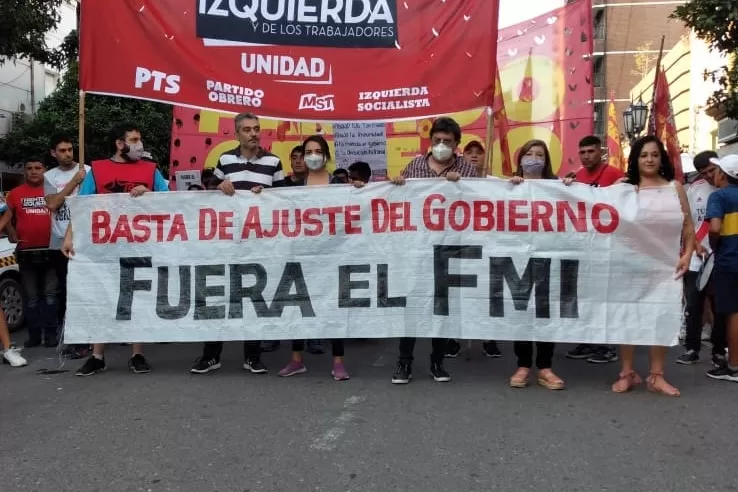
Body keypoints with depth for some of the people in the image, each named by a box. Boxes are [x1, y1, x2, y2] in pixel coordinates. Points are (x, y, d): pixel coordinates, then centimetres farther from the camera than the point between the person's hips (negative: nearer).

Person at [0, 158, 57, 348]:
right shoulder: (15, 193, 7)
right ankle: (34, 335, 15)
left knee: (50, 295, 4)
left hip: (50, 250, -2)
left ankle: (51, 334, 9)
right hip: (26, 252, 2)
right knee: (31, 297, 8)